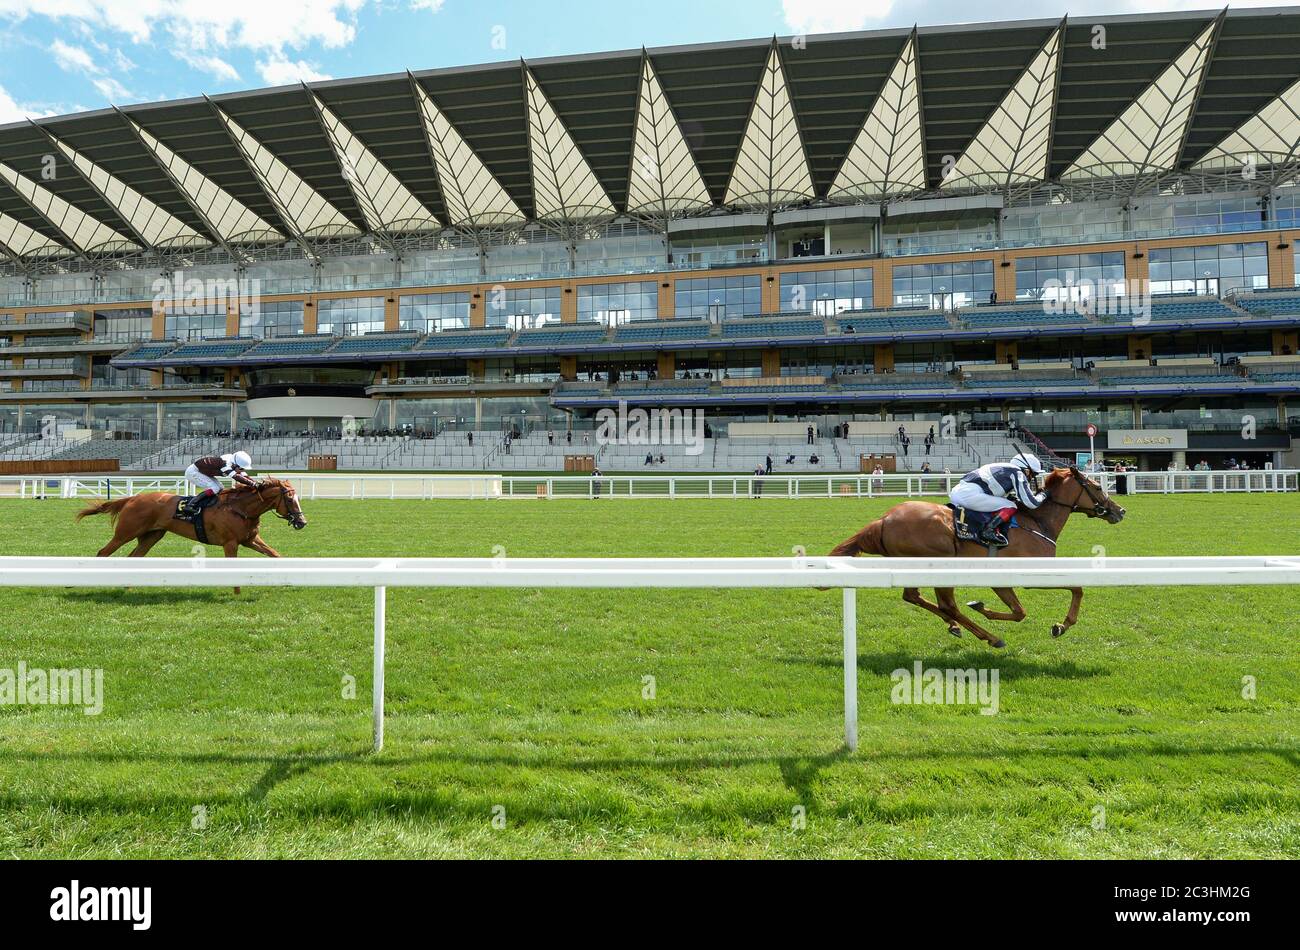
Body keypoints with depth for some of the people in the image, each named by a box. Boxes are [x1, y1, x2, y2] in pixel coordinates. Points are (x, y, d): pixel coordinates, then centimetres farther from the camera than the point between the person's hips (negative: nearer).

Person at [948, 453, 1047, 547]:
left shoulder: (1002, 468, 29)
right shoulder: (1017, 472, 5)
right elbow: (1032, 503, 2)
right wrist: (1041, 496, 22)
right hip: (970, 494, -9)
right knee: (1010, 507, 1)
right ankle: (989, 531, -14)